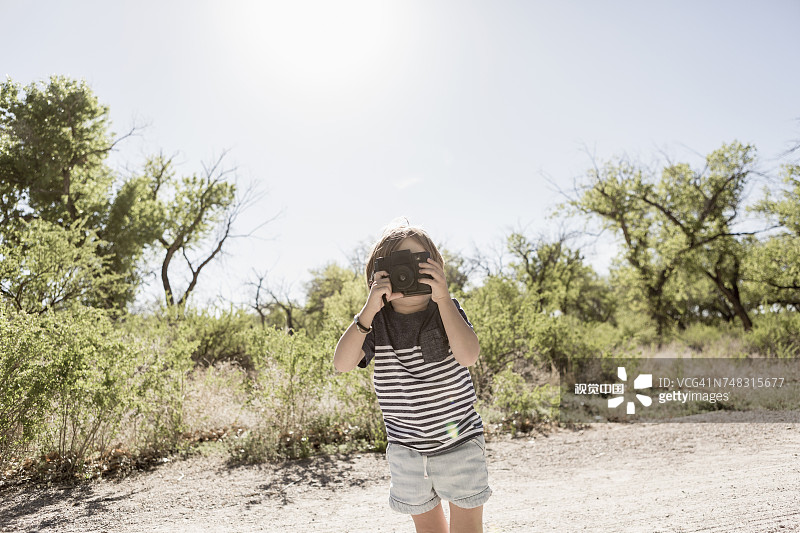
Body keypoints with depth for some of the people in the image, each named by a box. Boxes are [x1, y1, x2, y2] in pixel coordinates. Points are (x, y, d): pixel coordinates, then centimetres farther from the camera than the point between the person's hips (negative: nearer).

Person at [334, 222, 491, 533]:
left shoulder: (446, 310, -9)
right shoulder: (377, 323, -6)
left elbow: (468, 356, -26)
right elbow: (342, 364, -20)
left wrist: (443, 297, -31)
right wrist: (369, 310, -29)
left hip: (460, 442, -1)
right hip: (406, 448, 2)